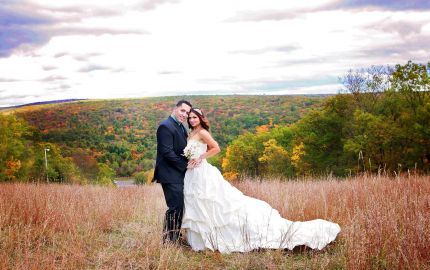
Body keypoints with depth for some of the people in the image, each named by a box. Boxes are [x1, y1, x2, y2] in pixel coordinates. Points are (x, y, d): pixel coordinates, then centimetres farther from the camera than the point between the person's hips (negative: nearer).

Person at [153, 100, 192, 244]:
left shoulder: (181, 127, 16)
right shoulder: (165, 127, -14)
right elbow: (167, 153, -20)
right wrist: (184, 165, -14)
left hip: (180, 174, 10)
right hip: (170, 175, -9)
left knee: (180, 207, 14)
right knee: (176, 207, -8)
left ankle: (174, 237, 25)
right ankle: (169, 240, 2)